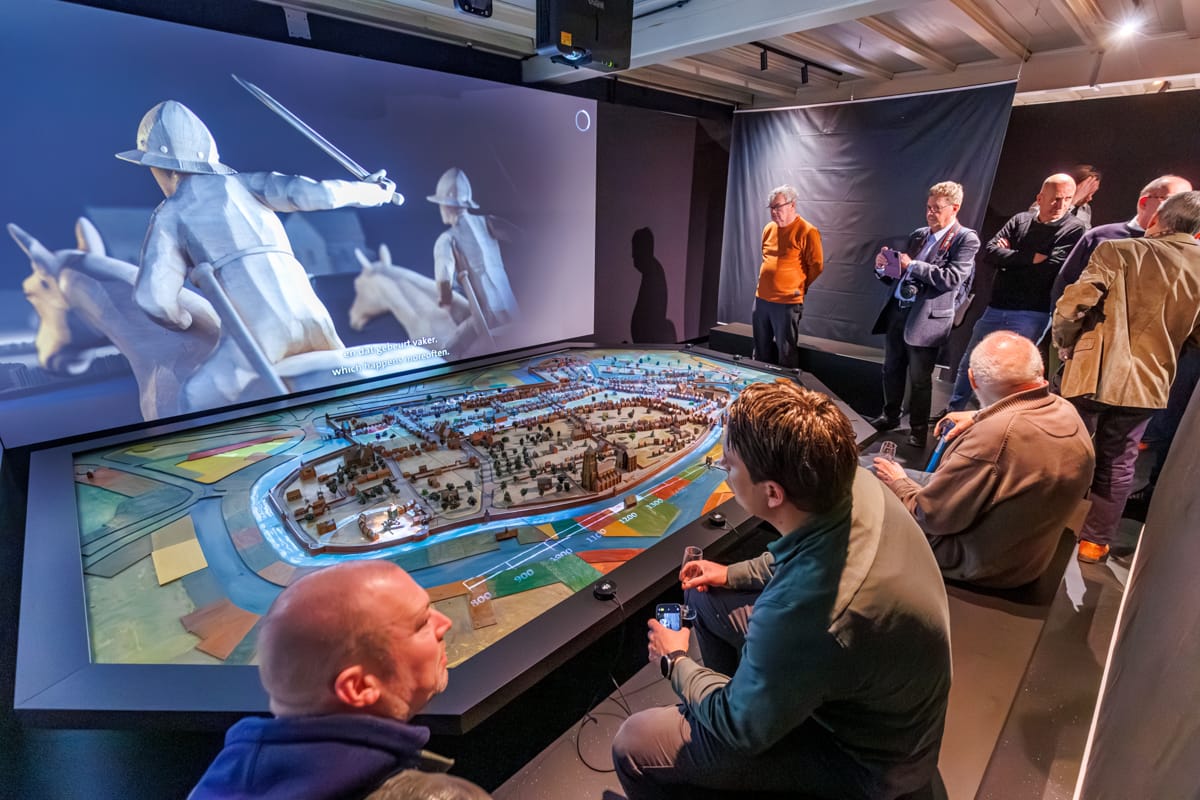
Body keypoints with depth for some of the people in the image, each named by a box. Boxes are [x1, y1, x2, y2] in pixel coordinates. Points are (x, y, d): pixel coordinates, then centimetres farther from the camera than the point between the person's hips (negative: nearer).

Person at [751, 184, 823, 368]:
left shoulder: (807, 232, -10)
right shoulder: (769, 228, 11)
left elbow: (816, 266, -6)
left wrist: (800, 288, 1)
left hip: (787, 303, -7)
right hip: (761, 299, 7)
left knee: (786, 353, 1)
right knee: (761, 350, 16)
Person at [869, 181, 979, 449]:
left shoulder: (966, 239, -4)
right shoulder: (917, 235, 14)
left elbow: (952, 278, -18)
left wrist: (912, 265, -17)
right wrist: (883, 267, -4)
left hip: (926, 317, -6)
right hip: (897, 310, 6)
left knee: (920, 380, 4)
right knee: (891, 370, 16)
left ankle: (918, 429, 19)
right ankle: (890, 416, 33)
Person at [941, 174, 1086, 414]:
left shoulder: (1073, 229, -3)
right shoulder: (1021, 220, 8)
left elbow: (1052, 267, -17)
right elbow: (991, 252, -4)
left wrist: (1010, 259, -8)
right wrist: (1030, 258, -13)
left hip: (1031, 315, -5)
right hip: (995, 309, 5)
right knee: (968, 365, 16)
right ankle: (952, 412, 33)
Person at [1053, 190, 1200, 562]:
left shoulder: (1119, 250, -9)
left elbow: (1072, 305, -19)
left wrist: (1064, 343, -2)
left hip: (1092, 374, -3)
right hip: (1148, 382, 3)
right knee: (1117, 465, 16)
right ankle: (1095, 540, 26)